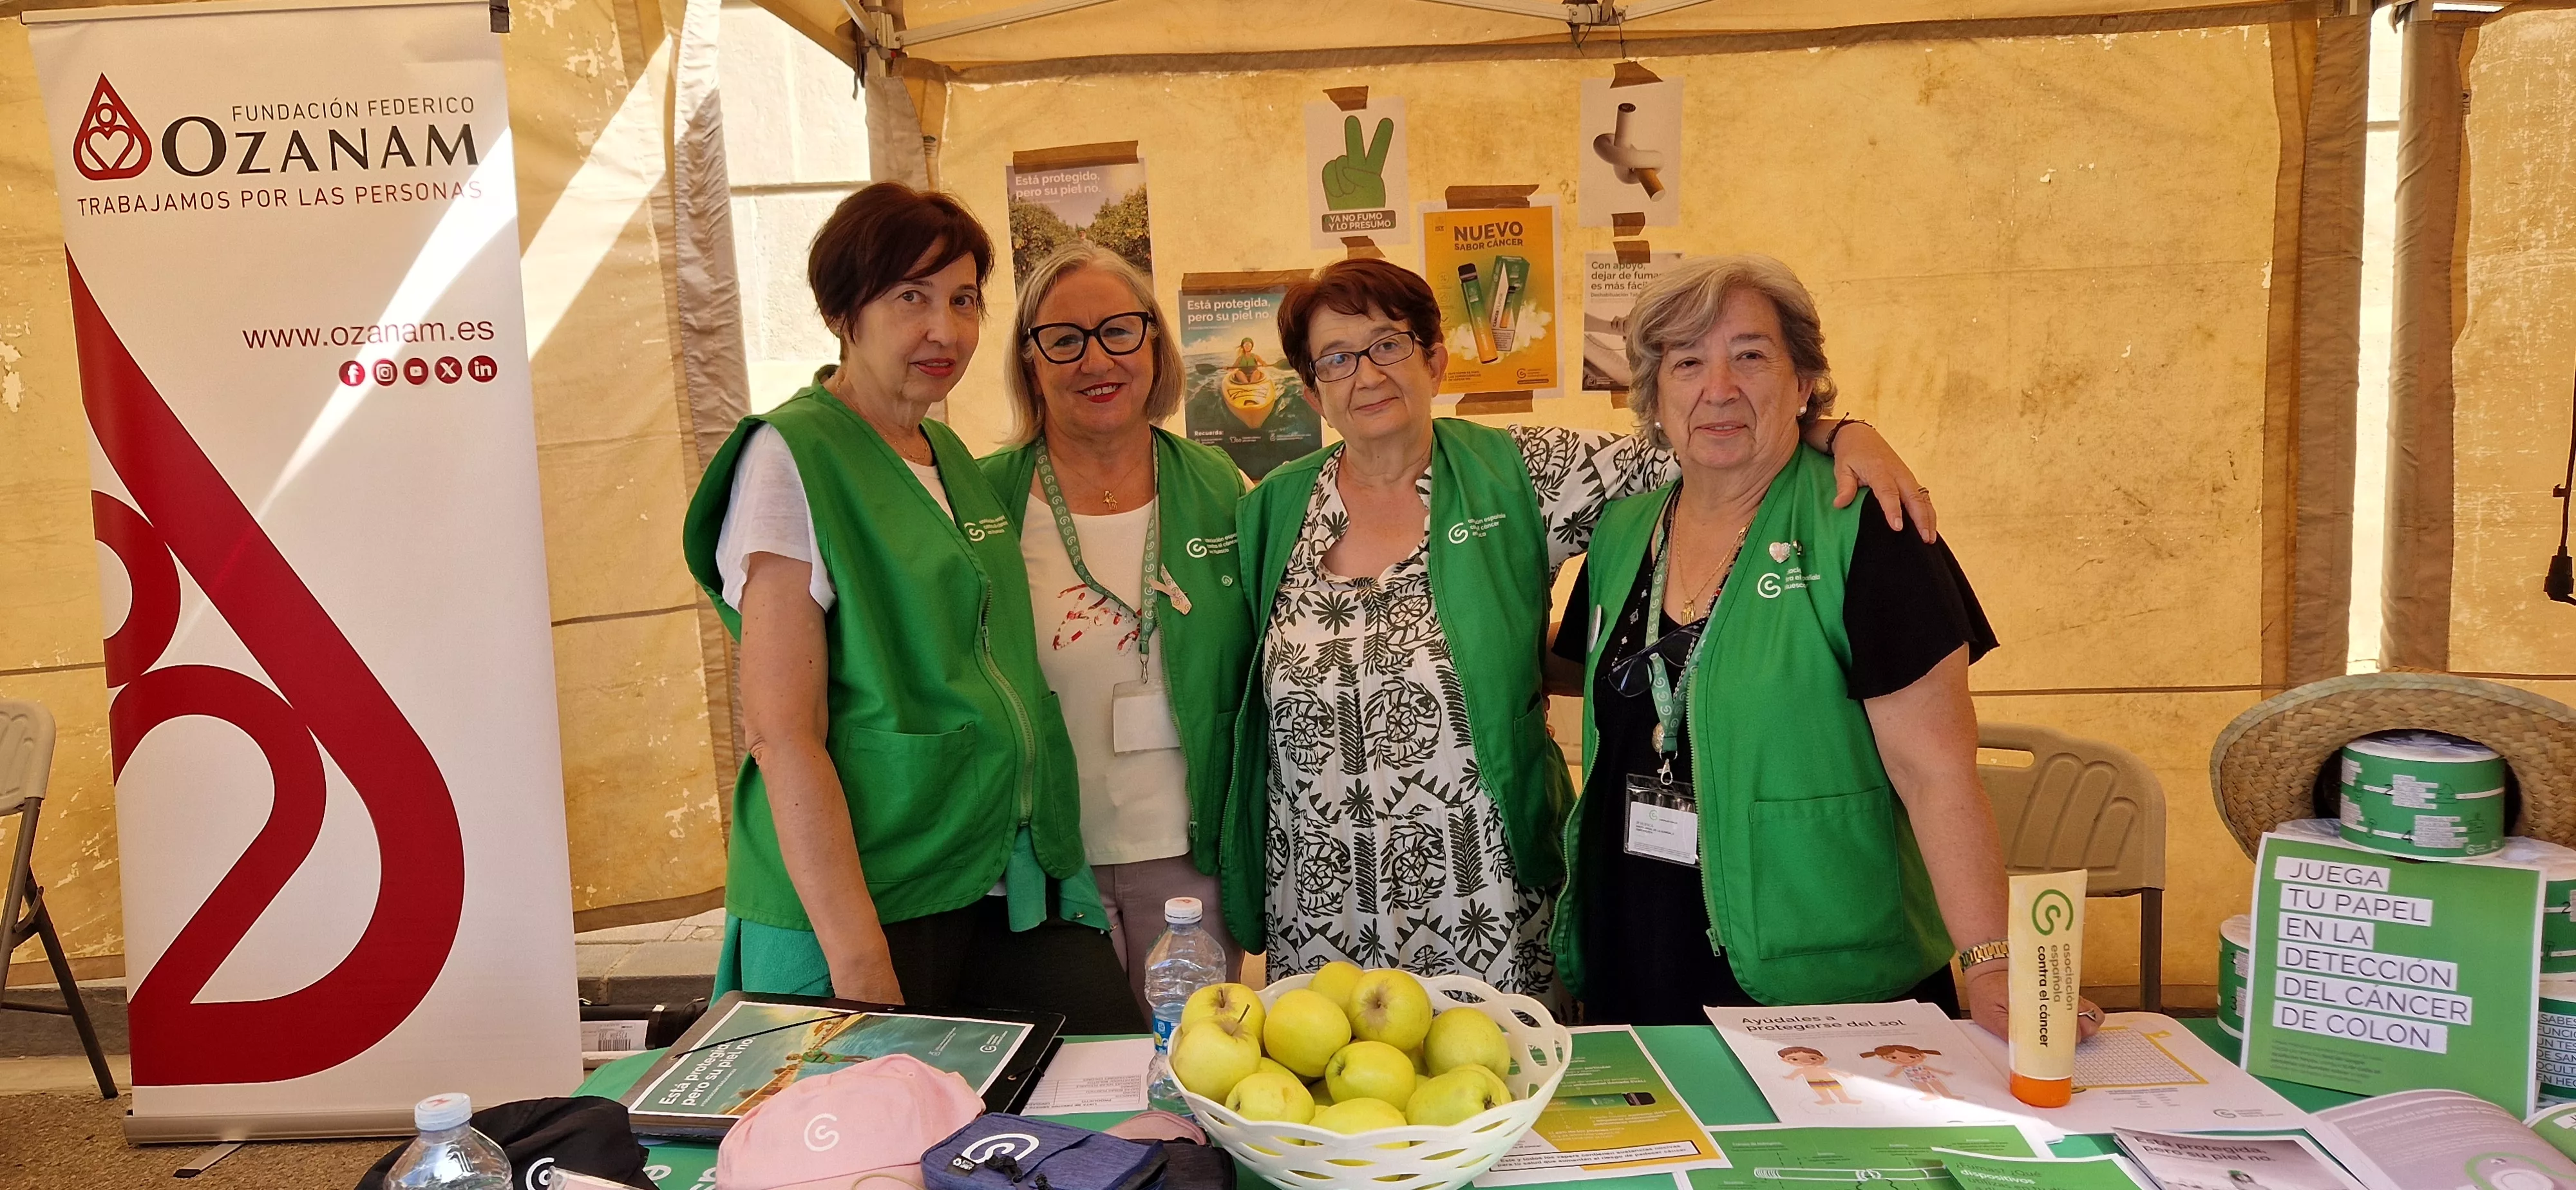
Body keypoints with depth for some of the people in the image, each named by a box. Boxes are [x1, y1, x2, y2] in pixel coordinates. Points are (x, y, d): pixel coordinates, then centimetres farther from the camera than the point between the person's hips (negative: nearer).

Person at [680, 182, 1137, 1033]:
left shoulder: (953, 460, 13)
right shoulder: (790, 458, -9)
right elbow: (781, 733, -15)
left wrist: (1053, 859, 11)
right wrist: (858, 957, -19)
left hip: (1011, 885, 7)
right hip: (876, 896, -6)